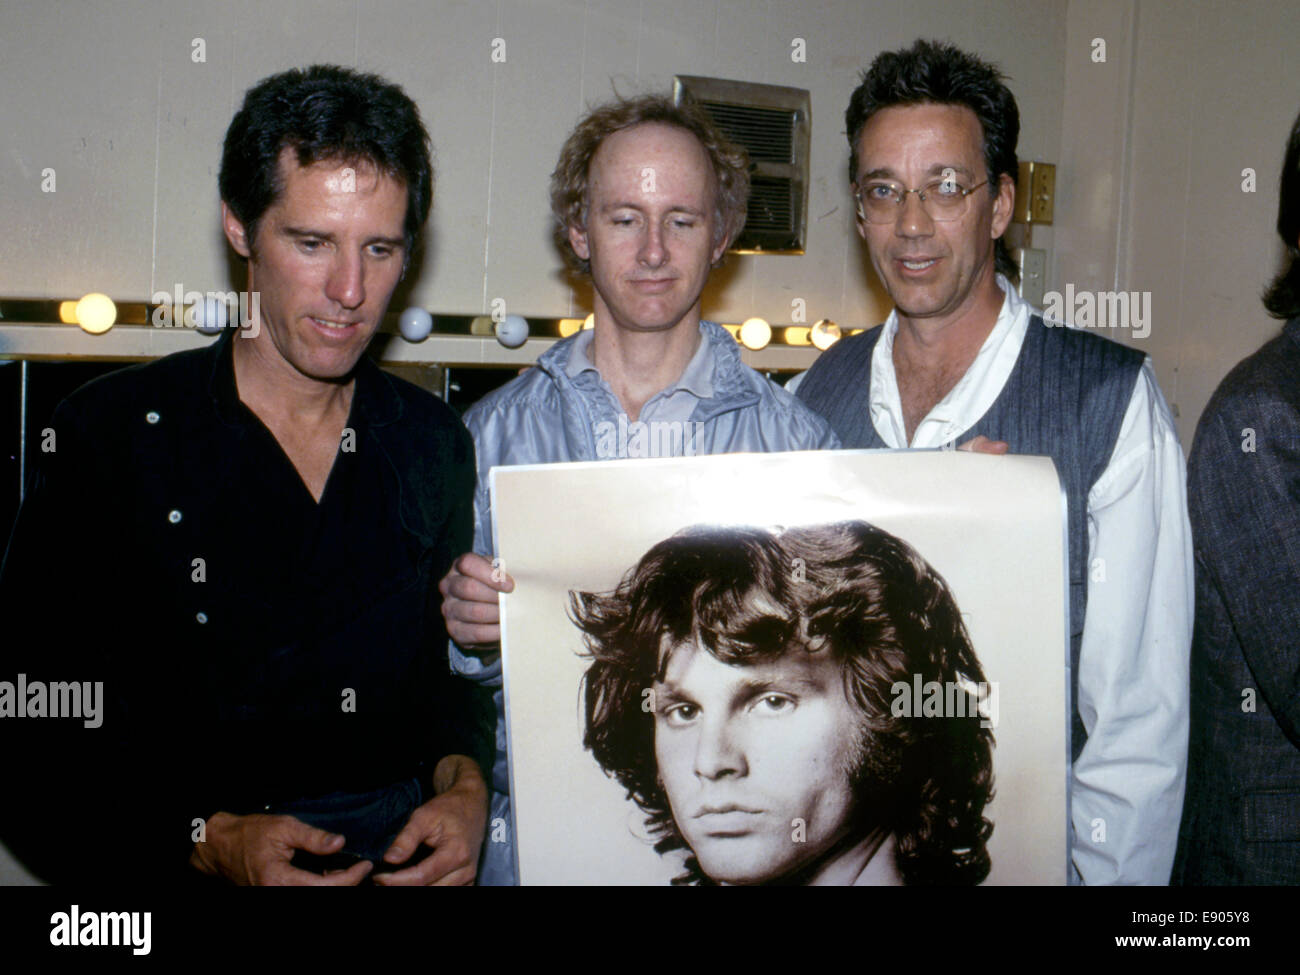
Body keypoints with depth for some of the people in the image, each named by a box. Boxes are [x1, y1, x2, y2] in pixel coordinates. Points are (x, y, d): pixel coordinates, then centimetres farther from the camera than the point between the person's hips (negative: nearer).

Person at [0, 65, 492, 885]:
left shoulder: (435, 442, 8)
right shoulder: (111, 433, -3)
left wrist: (464, 786, -4)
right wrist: (210, 841, -15)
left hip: (405, 847, 3)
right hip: (182, 864, -2)